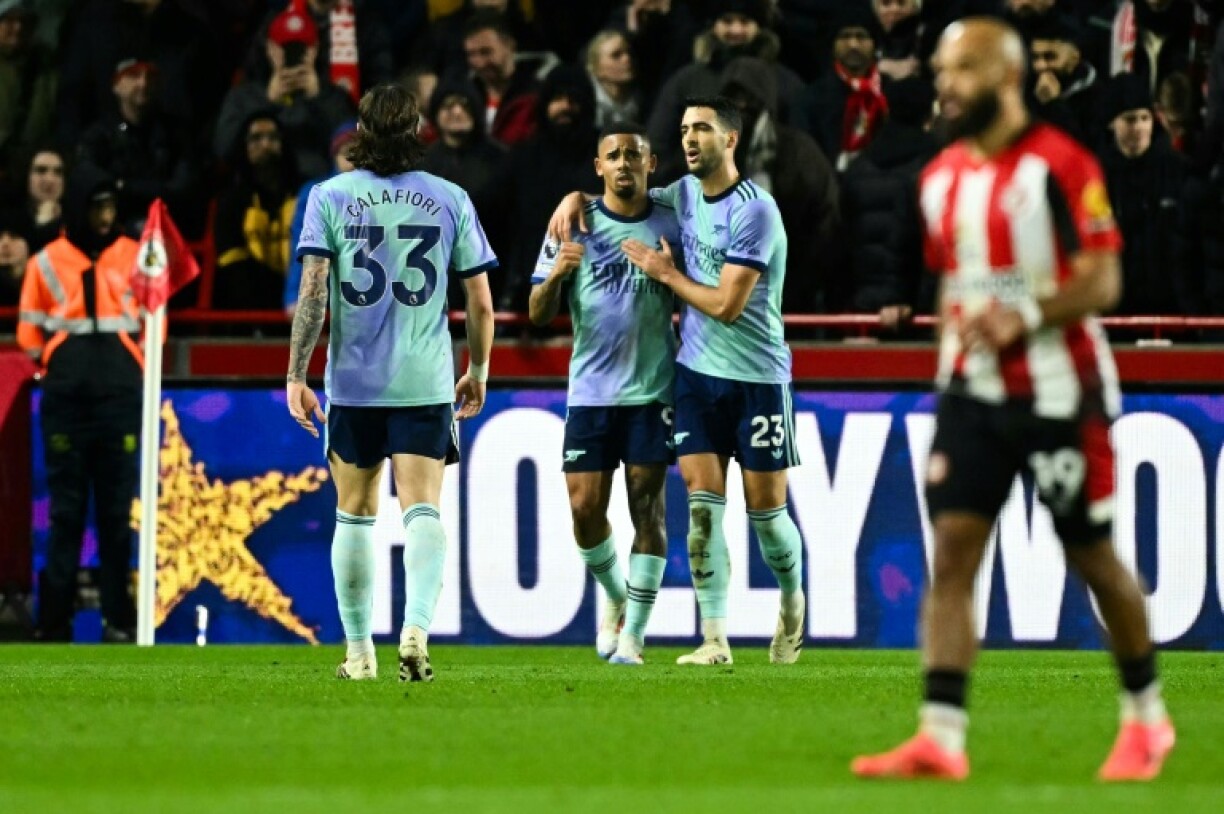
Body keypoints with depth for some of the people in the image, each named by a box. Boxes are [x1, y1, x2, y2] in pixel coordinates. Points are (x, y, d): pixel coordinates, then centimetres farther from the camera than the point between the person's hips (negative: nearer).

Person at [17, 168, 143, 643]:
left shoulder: (135, 257, 8)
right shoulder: (47, 262, 7)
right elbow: (29, 331, 11)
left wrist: (124, 365, 2)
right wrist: (56, 363, 1)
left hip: (120, 394, 0)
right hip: (66, 397, 0)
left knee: (117, 509, 1)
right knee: (66, 509, 0)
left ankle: (119, 620, 3)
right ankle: (55, 622, 0)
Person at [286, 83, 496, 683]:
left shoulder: (329, 196, 0)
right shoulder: (449, 199, 3)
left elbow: (312, 292, -7)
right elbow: (480, 302, 5)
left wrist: (296, 375, -3)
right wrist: (478, 372, 19)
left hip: (352, 383, 0)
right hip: (426, 385, 0)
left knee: (354, 515, 12)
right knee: (423, 511, -4)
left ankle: (359, 651, 15)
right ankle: (417, 628, -25)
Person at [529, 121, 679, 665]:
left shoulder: (672, 227, 4)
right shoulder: (576, 225, 3)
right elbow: (539, 314, 2)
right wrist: (554, 277, -19)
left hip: (653, 389, -1)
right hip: (591, 390, 1)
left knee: (647, 505, -5)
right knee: (585, 507, -1)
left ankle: (633, 632, 0)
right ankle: (615, 597, 27)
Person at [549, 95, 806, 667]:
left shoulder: (754, 212, -16)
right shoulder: (685, 193, 6)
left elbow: (726, 305, -19)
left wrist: (666, 274, -9)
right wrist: (578, 197, 7)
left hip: (758, 377, -5)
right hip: (697, 371, 5)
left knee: (765, 508, 2)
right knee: (702, 505, -6)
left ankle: (792, 600, 31)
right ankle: (714, 639, -7)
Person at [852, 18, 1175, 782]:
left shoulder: (1061, 166, -12)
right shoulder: (941, 178, 10)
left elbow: (1102, 284, -14)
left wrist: (1025, 319, -27)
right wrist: (955, 347, 14)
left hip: (1060, 392, -5)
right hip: (974, 392, 5)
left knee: (1093, 555, 6)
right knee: (952, 548, -8)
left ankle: (1146, 716, 26)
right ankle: (941, 738, -14)